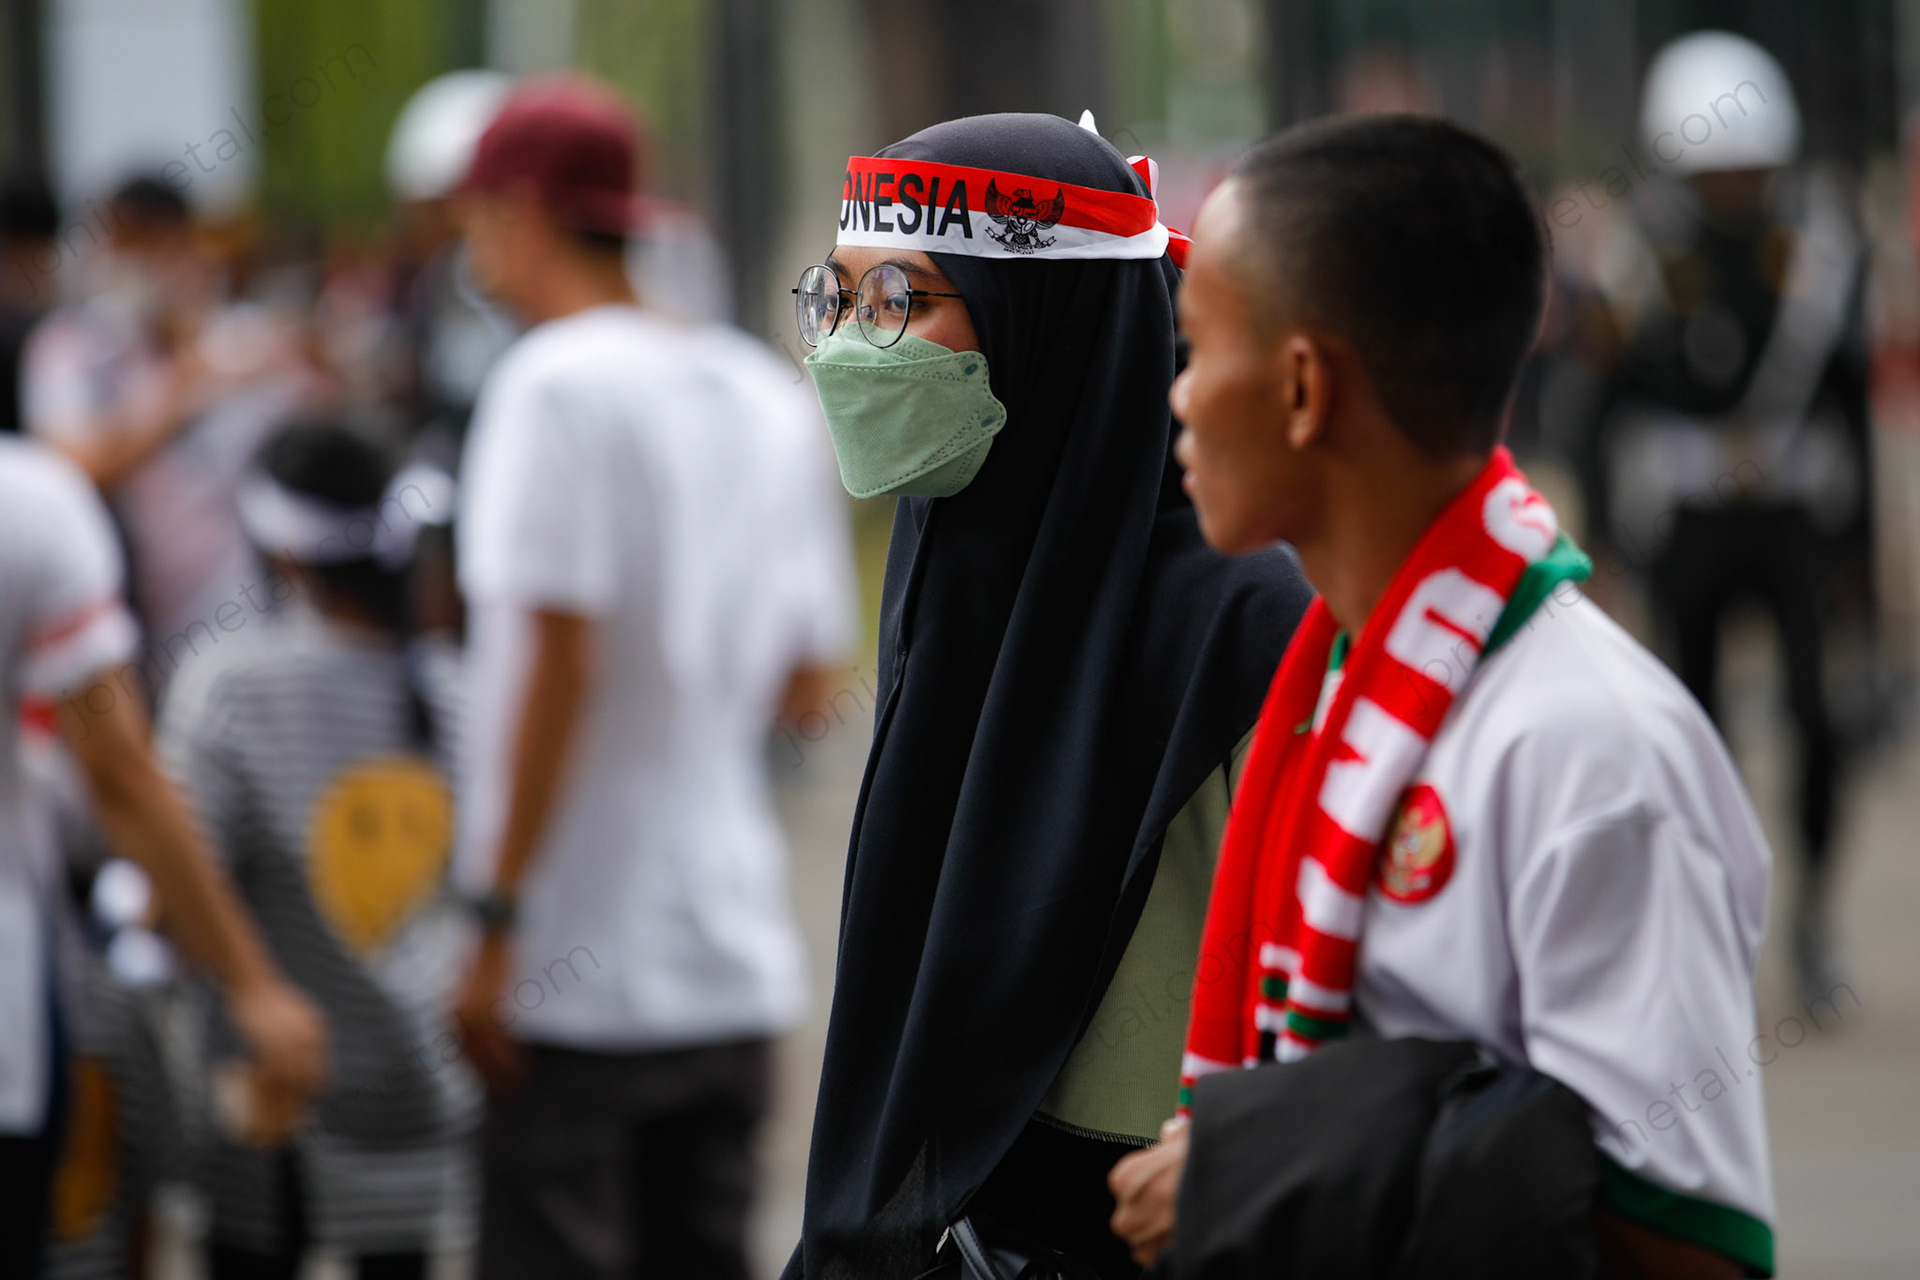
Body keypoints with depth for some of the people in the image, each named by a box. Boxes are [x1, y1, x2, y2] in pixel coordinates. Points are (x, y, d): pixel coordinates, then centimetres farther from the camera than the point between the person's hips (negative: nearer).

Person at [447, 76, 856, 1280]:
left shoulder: (558, 381, -9)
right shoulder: (770, 394, 12)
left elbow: (558, 660, -16)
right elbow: (809, 681, 15)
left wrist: (499, 917, -15)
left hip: (580, 972, -7)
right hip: (737, 960, 7)